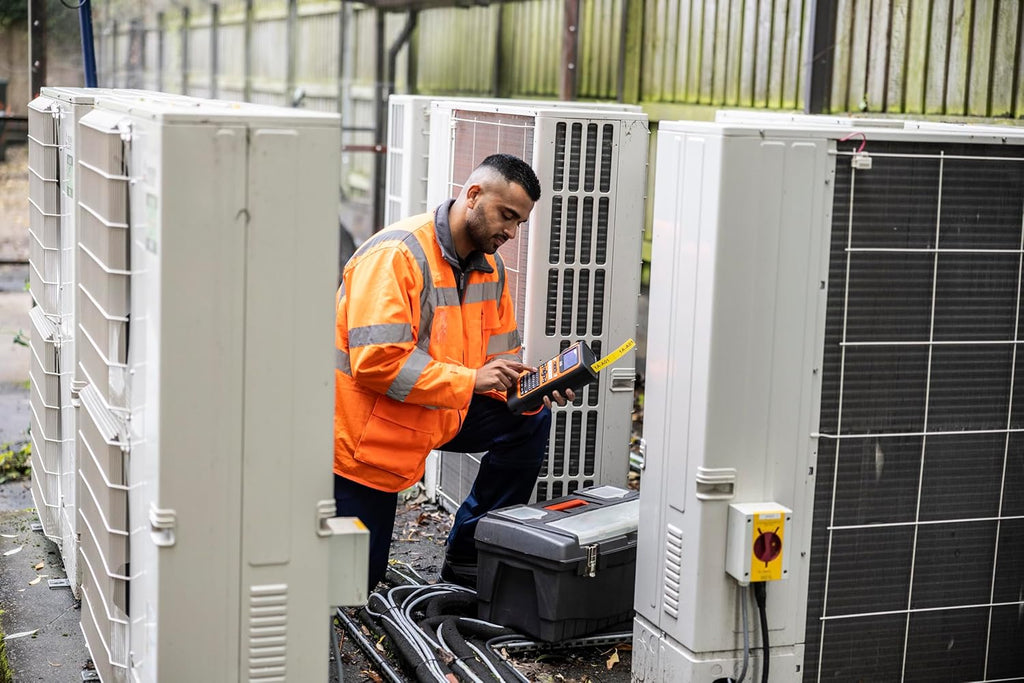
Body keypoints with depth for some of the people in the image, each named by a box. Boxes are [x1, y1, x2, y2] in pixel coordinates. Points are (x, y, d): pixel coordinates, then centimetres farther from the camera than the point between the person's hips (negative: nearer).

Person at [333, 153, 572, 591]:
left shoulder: (490, 267, 2)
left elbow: (497, 360, 7)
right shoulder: (397, 255, -24)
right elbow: (376, 362, -31)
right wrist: (470, 380, -30)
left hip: (437, 417, 7)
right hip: (361, 429, -7)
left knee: (529, 421, -11)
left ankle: (469, 553, 0)